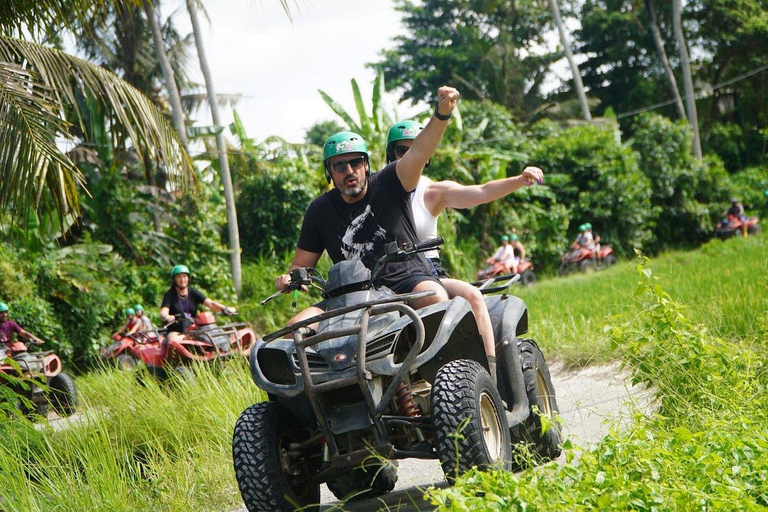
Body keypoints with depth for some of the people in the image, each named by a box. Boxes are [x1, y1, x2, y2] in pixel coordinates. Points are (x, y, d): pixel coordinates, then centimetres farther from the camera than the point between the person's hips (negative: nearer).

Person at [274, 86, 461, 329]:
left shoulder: (388, 184, -2)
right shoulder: (321, 209, 8)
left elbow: (420, 151, -21)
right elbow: (301, 264, 14)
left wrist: (442, 113, -41)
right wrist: (289, 278, -12)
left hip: (408, 279, -3)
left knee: (436, 299, -36)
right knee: (296, 328, -16)